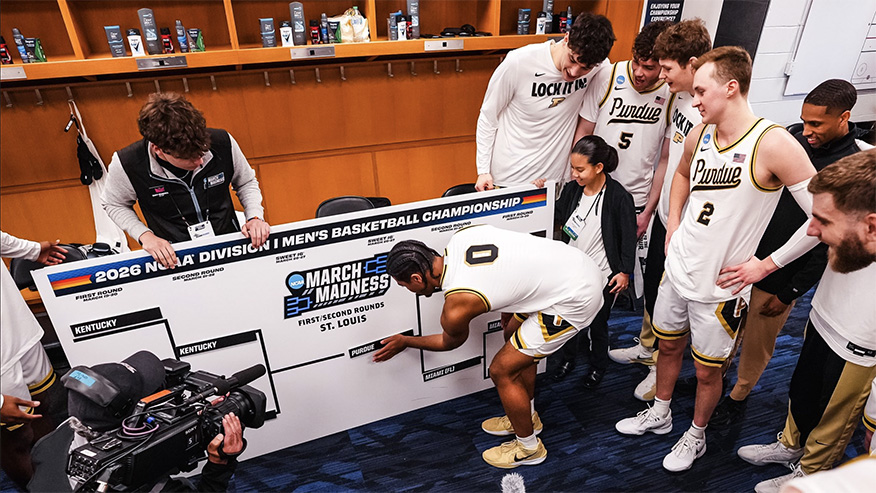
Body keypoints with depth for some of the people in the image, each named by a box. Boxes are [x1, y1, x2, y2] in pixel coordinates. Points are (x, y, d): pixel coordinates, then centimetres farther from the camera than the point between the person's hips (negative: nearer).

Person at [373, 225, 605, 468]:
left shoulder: (456, 307, -19)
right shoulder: (460, 237, -2)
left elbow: (450, 342, 7)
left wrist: (405, 342, 23)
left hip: (576, 299, -9)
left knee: (501, 371, 2)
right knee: (514, 338, 25)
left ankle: (529, 448, 26)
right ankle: (527, 416, 46)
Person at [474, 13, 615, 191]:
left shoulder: (599, 69, -10)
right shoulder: (518, 62, -16)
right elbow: (487, 117, -6)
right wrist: (483, 170, -7)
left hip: (554, 177, 2)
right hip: (506, 177, -2)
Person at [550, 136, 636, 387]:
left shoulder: (618, 197, -19)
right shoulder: (572, 189, -4)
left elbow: (628, 237, -12)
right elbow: (556, 217, 11)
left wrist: (624, 272, -9)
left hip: (602, 276, -4)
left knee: (597, 324, 14)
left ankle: (598, 366, 39)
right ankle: (568, 357, 43)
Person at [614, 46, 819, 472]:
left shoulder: (773, 143, -21)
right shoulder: (700, 135, -1)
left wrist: (766, 265, -16)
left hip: (721, 286, -6)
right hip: (678, 269, 6)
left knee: (706, 371, 14)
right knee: (668, 345, 23)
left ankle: (696, 435, 41)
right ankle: (659, 415, 47)